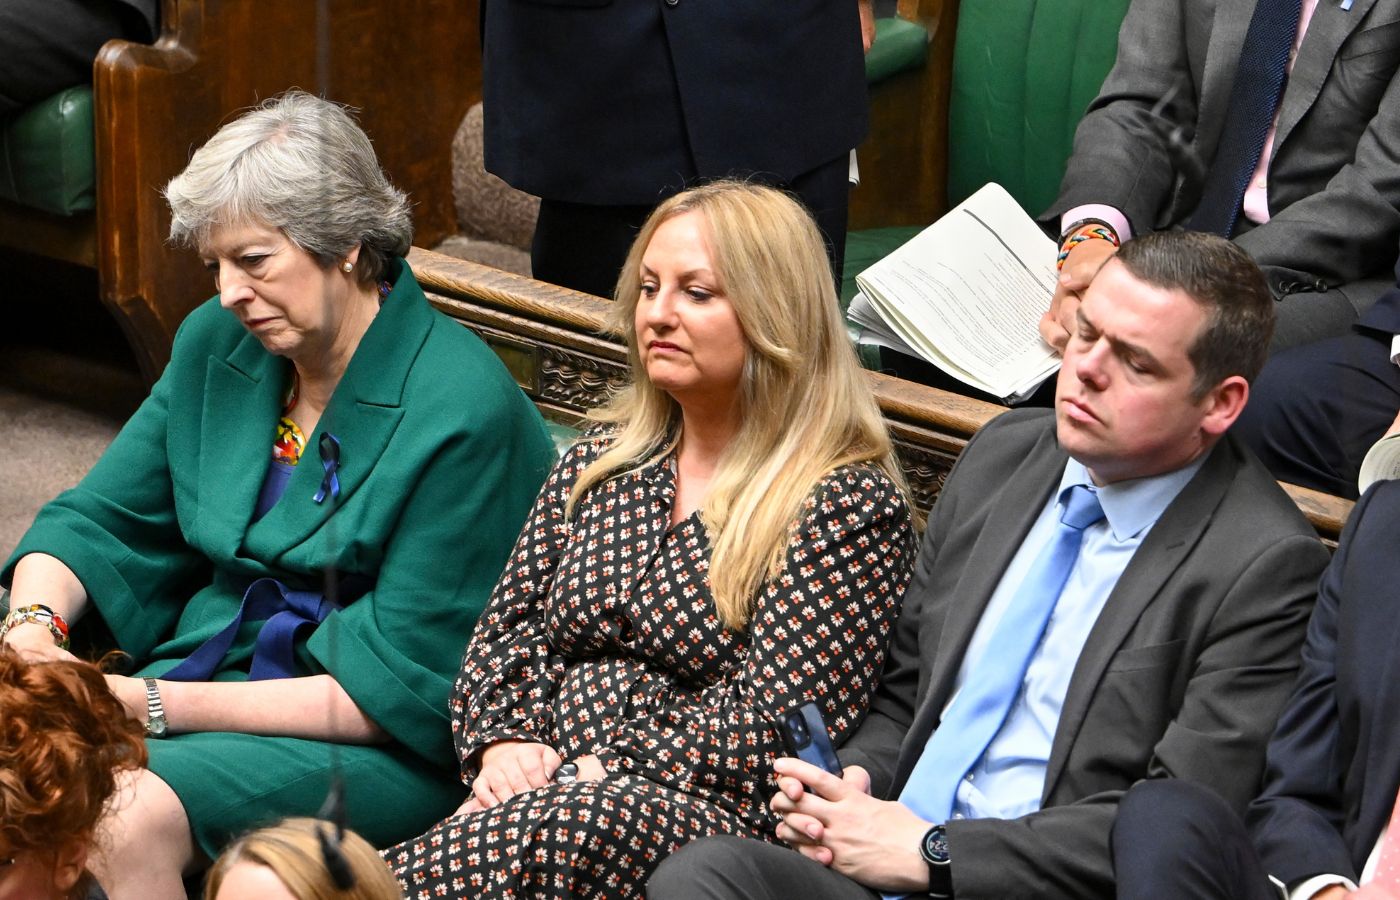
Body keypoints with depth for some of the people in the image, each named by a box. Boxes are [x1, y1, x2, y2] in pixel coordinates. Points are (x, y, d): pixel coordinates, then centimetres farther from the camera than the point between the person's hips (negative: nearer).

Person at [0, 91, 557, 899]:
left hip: (394, 750, -6)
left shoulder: (462, 409, -16)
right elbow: (97, 523, 12)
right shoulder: (219, 344, 7)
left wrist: (161, 704, -21)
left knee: (130, 817, -32)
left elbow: (397, 690, -16)